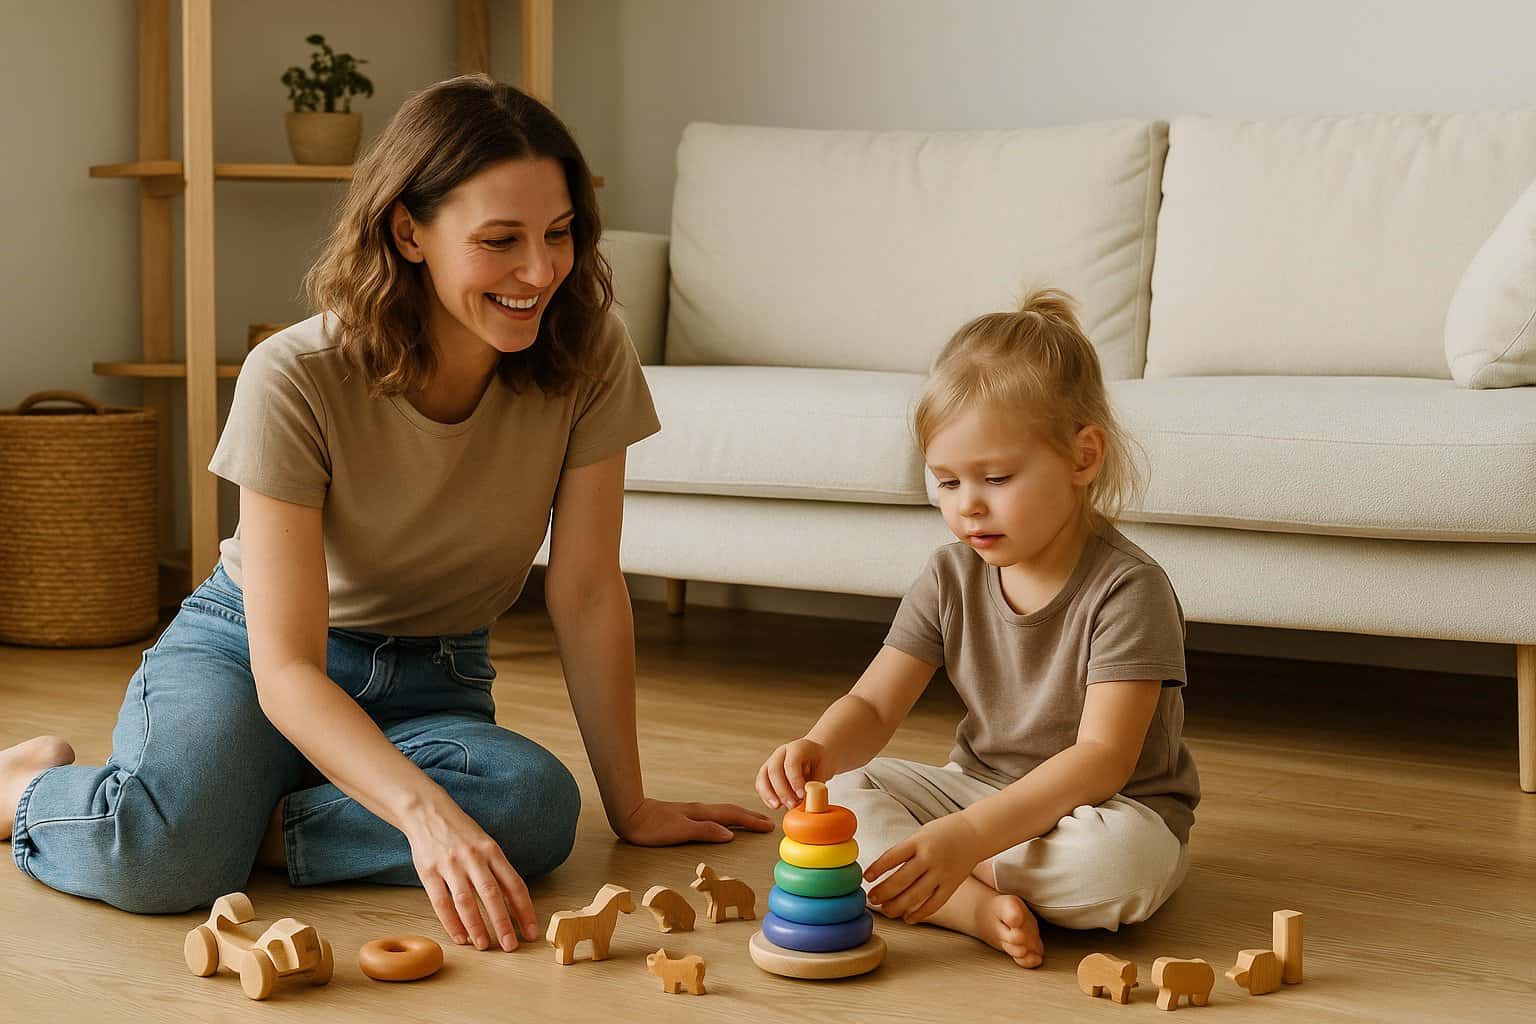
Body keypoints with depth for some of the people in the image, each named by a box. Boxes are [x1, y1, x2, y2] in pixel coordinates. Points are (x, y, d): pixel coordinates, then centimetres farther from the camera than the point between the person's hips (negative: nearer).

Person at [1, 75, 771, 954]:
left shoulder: (587, 353, -16)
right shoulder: (297, 379, -24)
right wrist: (423, 810, -44)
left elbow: (588, 593, -8)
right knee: (161, 857, -34)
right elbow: (286, 664, -28)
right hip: (244, 655, -3)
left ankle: (243, 822, -12)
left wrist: (631, 806, -6)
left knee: (538, 808, -32)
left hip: (435, 684, 3)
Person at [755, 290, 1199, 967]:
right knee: (843, 791, -14)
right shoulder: (951, 579, -1)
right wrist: (818, 749, -29)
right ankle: (975, 906, -30)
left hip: (1110, 807, -5)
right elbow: (873, 706, -3)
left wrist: (967, 836, -38)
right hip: (979, 791, 6)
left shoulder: (1128, 589, -20)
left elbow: (1102, 758, -27)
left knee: (1123, 857, -39)